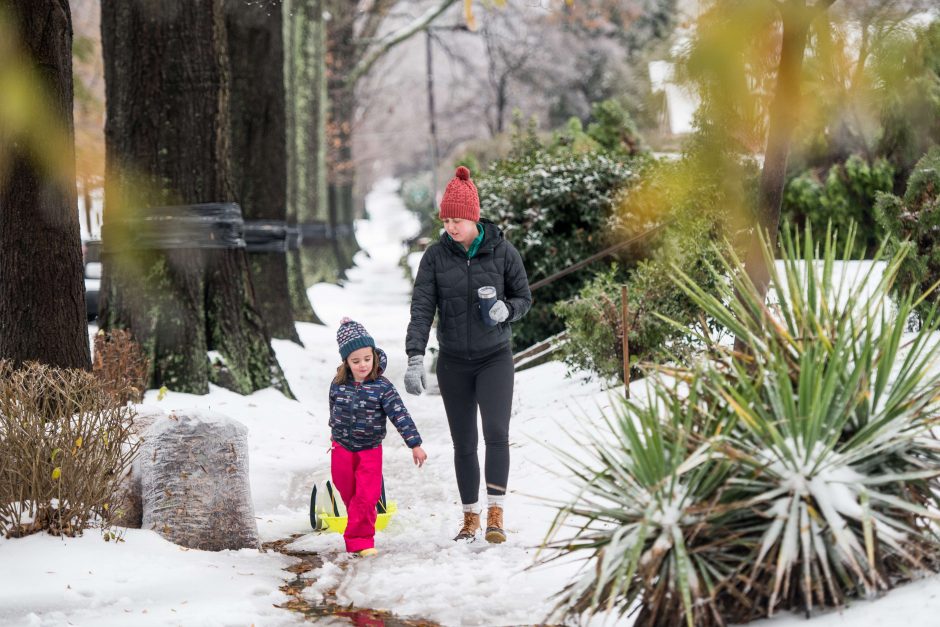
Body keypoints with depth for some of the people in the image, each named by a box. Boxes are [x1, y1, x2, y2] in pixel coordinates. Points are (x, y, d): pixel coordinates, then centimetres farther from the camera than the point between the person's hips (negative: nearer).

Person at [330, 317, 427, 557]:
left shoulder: (382, 387, -16)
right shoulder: (338, 384, -7)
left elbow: (400, 415, -17)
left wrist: (415, 444, -19)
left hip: (370, 450, -3)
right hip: (342, 448, 3)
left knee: (366, 497, -9)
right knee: (349, 495, 13)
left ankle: (359, 539, -1)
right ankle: (360, 531, 34)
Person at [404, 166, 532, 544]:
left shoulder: (502, 251, -6)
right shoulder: (435, 256, -4)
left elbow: (524, 297, 4)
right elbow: (422, 309, -10)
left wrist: (506, 310, -20)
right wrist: (415, 359, -21)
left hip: (494, 358, -2)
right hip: (453, 362, 2)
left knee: (496, 432, -18)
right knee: (464, 443, 7)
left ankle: (495, 516, -17)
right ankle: (470, 518, 18)